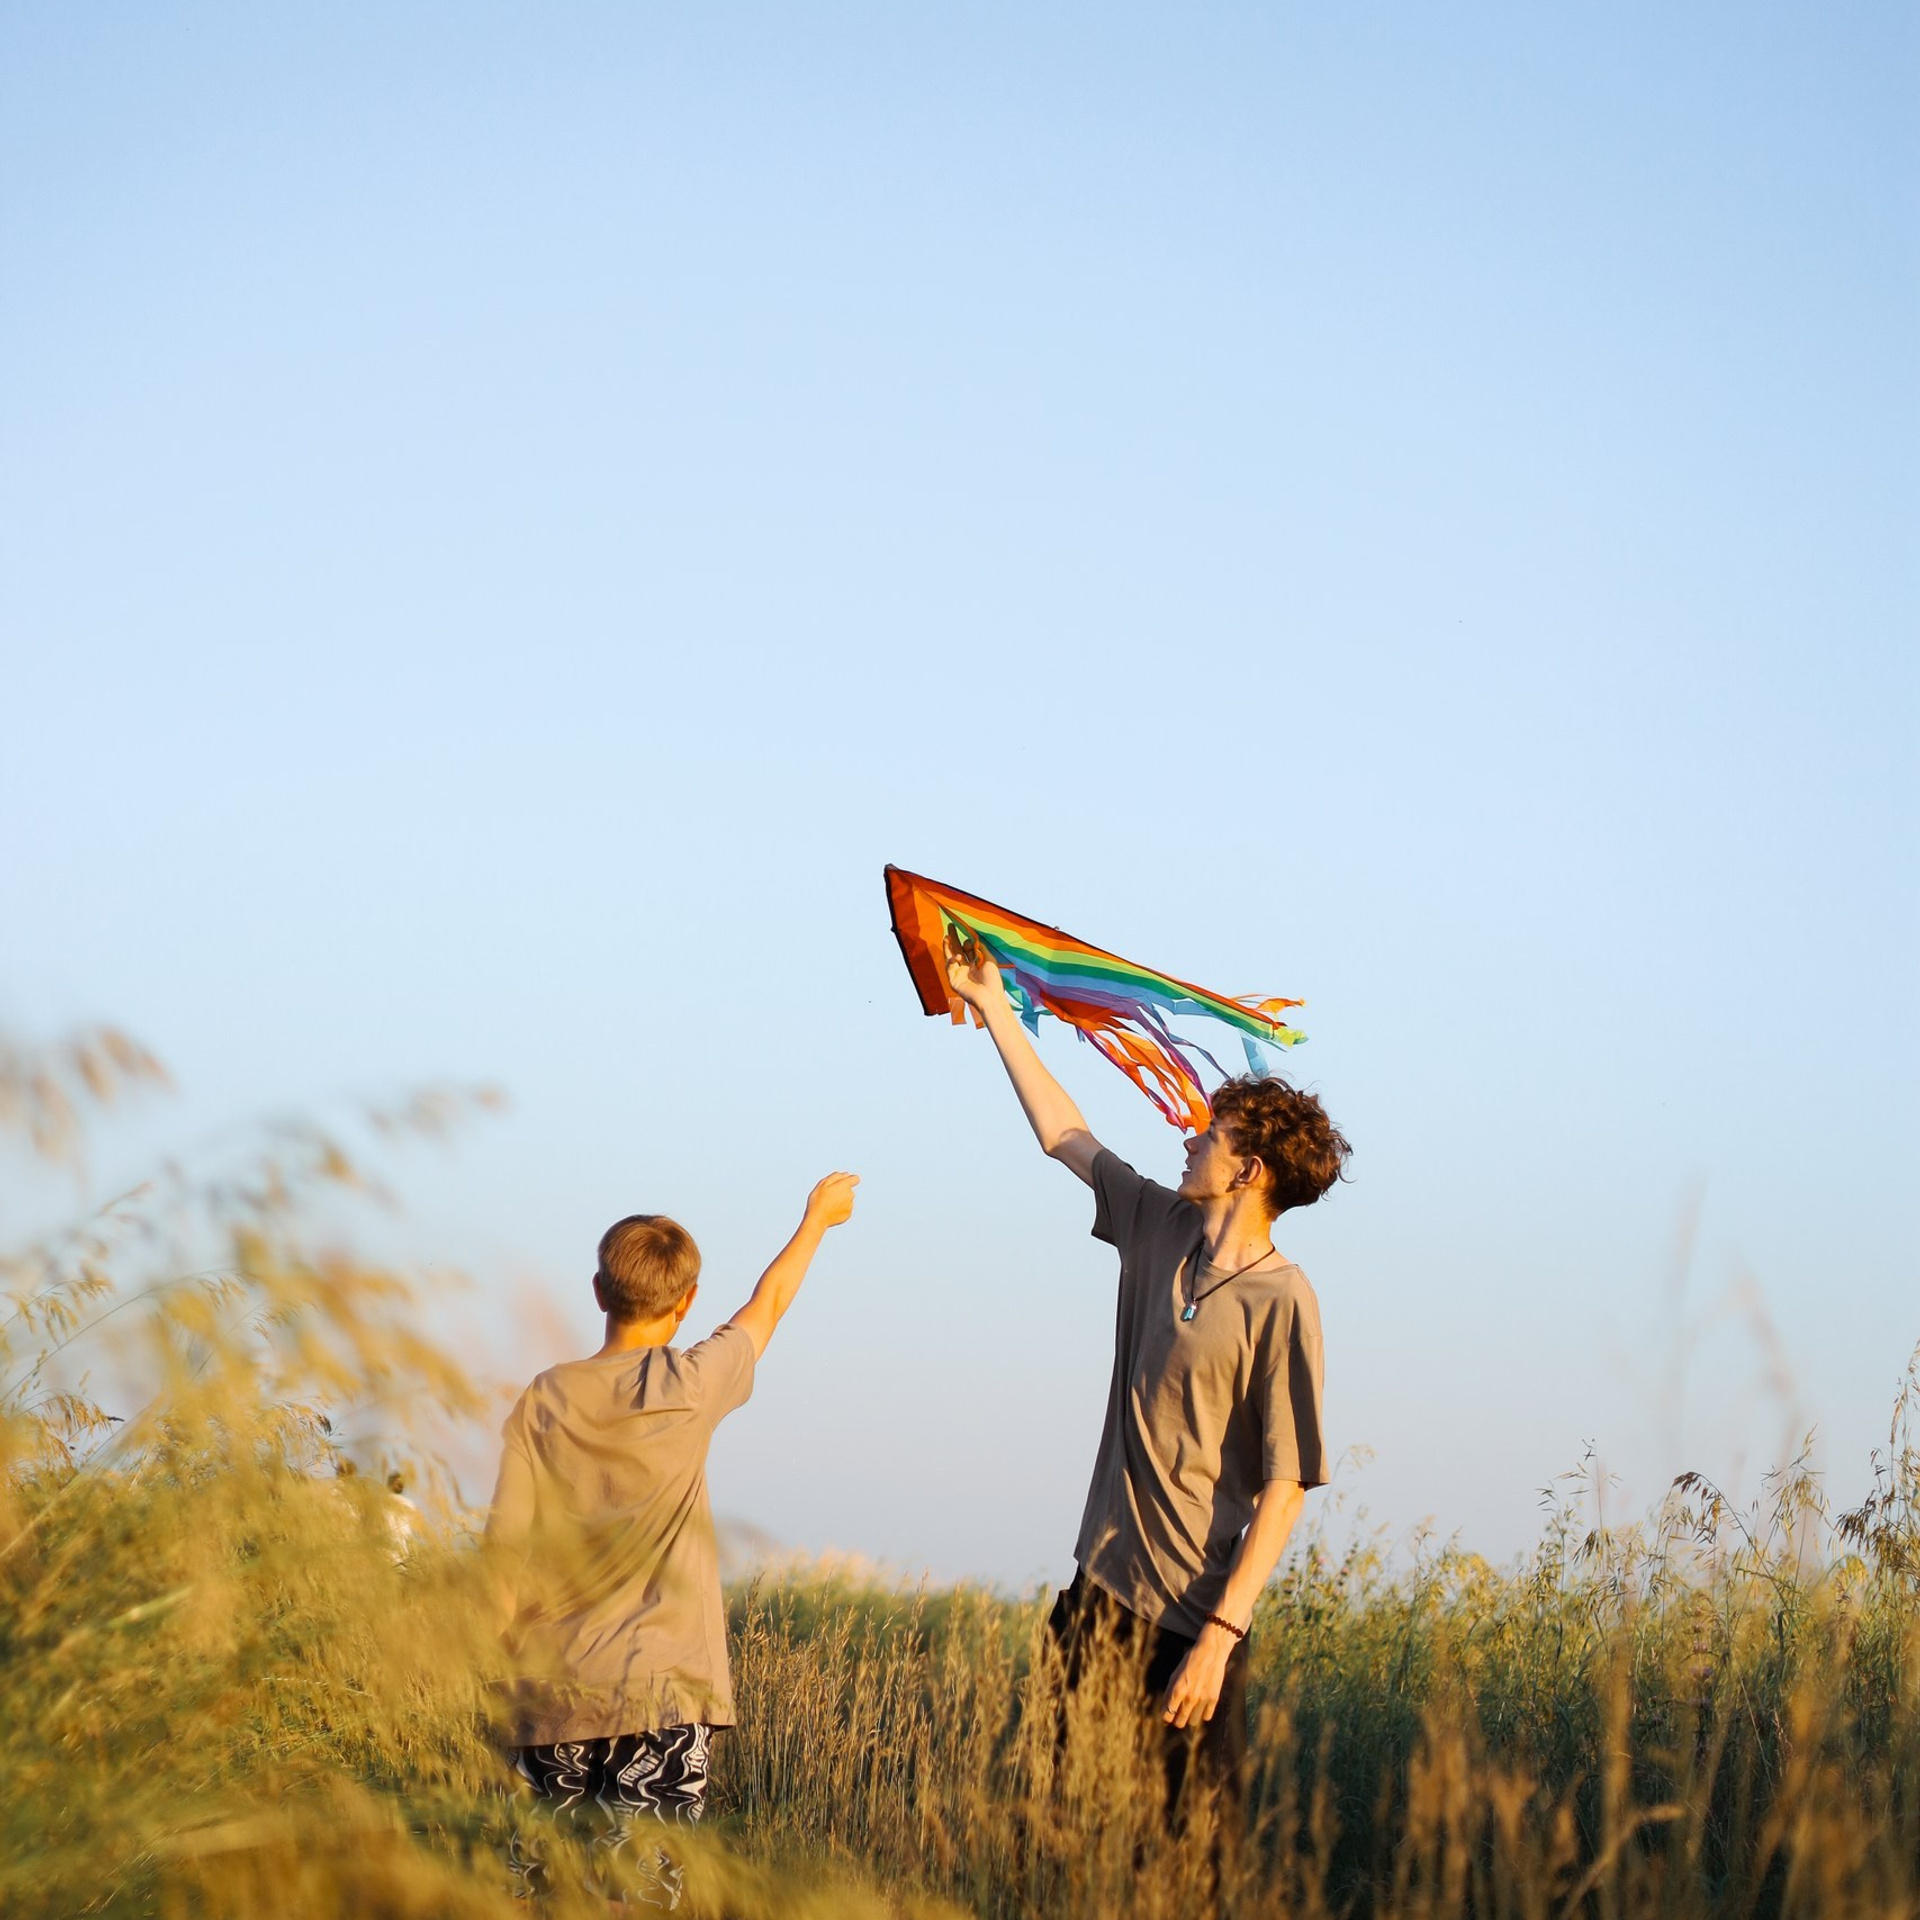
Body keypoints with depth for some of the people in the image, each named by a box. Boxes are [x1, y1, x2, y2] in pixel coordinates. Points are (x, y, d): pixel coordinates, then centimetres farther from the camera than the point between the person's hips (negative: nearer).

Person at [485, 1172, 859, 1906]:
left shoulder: (543, 1400, 2)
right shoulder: (689, 1386, -5)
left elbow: (504, 1548, 1)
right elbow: (768, 1305, 13)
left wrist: (514, 1663, 12)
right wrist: (820, 1214, 29)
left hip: (553, 1696, 3)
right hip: (661, 1690, -3)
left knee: (540, 1889, 8)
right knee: (641, 1890, -6)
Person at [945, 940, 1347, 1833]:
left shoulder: (1281, 1301, -14)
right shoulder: (1163, 1230, 7)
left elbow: (1284, 1488, -17)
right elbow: (1064, 1134, 22)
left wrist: (1219, 1637, -22)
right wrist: (993, 1007, 26)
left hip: (1191, 1622, -7)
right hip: (1100, 1592, 7)